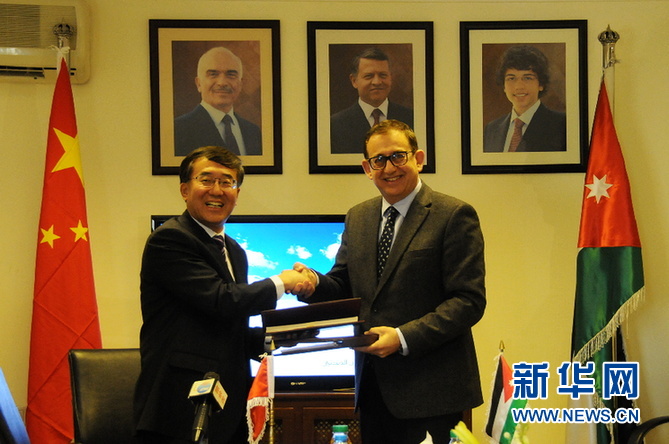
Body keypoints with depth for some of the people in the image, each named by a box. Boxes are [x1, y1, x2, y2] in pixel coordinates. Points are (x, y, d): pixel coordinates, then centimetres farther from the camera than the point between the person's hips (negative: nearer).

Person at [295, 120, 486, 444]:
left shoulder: (454, 216, -7)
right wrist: (315, 284, -7)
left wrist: (404, 337, -21)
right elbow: (344, 286, 16)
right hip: (372, 384, 6)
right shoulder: (357, 218, 13)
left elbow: (469, 300, -13)